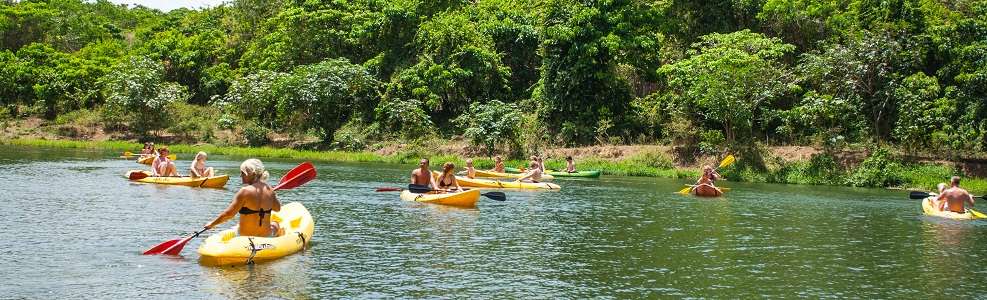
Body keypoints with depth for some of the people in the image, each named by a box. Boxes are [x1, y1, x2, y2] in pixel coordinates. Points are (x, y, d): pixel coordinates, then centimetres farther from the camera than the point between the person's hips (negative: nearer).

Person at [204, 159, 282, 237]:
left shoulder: (245, 192, -18)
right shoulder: (269, 190, -3)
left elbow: (228, 214, -17)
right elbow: (278, 208, 14)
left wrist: (211, 224, -4)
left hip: (245, 236, -4)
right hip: (266, 236, 4)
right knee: (275, 225, 37)